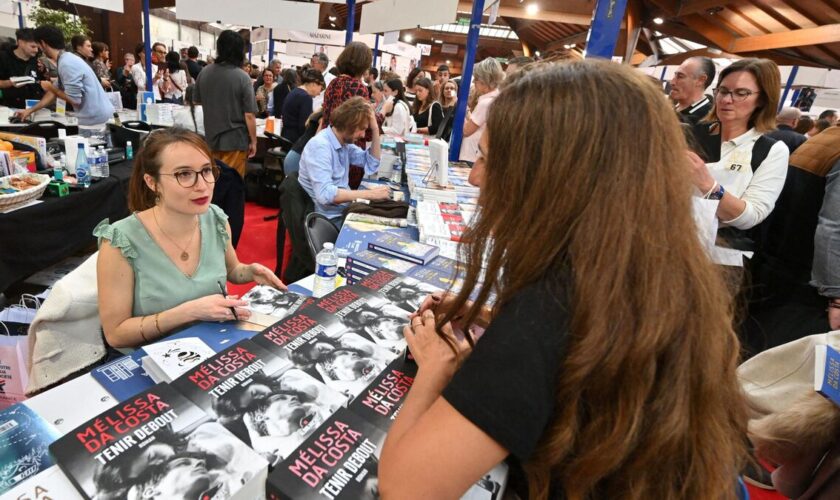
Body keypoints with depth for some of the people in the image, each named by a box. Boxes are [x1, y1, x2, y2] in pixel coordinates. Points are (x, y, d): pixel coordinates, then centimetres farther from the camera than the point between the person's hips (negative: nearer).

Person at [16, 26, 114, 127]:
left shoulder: (67, 64, -18)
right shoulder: (65, 60, 14)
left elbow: (74, 100, -20)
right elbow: (55, 92, 20)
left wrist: (51, 87, -2)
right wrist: (30, 110, 22)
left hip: (95, 119, -9)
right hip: (97, 116, 9)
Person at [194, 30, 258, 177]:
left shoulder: (204, 73, 2)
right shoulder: (242, 77, -15)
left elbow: (198, 101, 16)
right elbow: (249, 115, -17)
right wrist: (253, 141, -7)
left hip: (211, 137, 5)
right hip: (235, 140, -5)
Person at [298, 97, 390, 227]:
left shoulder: (344, 140, 3)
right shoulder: (320, 146, -22)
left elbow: (371, 165, 8)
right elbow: (325, 194, -32)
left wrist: (375, 130, -3)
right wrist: (370, 194, -32)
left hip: (346, 208, 8)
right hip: (331, 218, -8)